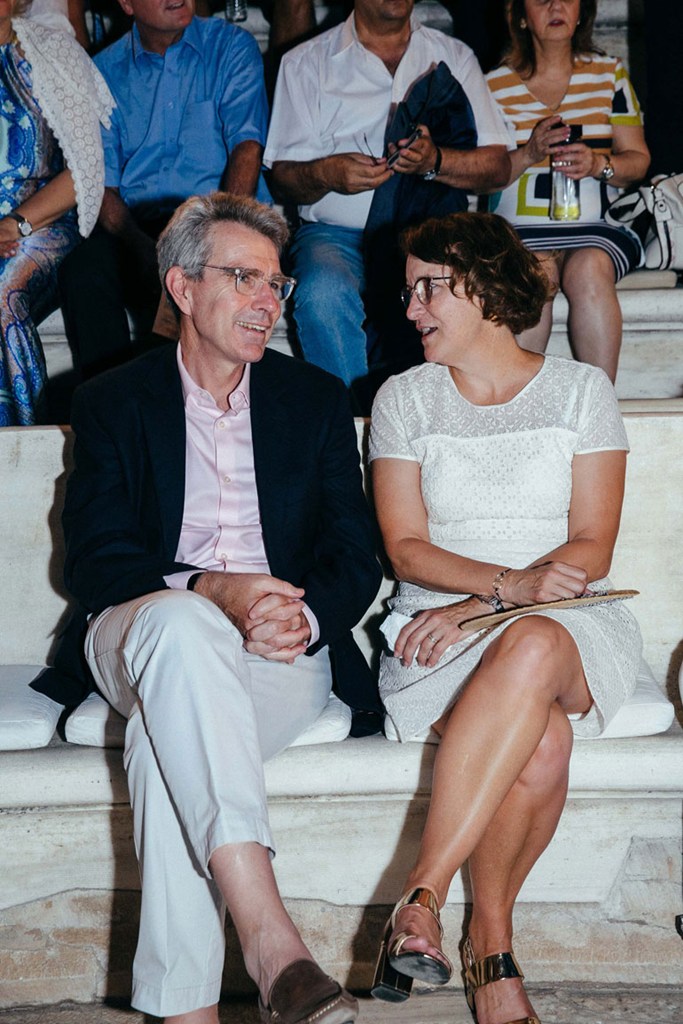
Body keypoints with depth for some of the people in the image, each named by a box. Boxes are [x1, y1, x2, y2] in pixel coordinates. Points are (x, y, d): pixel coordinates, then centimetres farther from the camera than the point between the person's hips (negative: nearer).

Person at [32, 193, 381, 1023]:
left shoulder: (317, 400, 16)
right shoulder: (113, 402, 11)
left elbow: (355, 559, 9)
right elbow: (94, 562, -1)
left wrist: (302, 616, -16)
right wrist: (211, 591, -22)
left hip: (284, 647, 1)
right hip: (140, 636, -1)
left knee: (167, 733, -35)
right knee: (182, 626, -40)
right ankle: (267, 936, -52)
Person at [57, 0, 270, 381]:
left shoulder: (233, 47, 7)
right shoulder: (105, 70, 12)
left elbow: (248, 145, -6)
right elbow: (101, 185, 5)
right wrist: (144, 249, -17)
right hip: (136, 225, 2)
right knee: (82, 270, -28)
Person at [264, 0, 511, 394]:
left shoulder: (454, 57, 15)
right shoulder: (307, 63, 11)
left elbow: (498, 166, 5)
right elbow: (283, 176, 6)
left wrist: (435, 161, -16)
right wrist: (326, 173, -18)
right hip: (337, 232, 0)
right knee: (323, 295, -34)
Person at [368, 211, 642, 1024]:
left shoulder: (581, 389, 8)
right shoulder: (404, 398, 11)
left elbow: (592, 548, -1)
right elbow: (405, 547, 2)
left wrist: (482, 608, -16)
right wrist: (508, 582, -17)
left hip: (570, 626, 0)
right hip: (441, 625, 0)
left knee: (532, 650, -38)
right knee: (541, 747, -33)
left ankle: (419, 900, -32)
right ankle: (491, 947, -22)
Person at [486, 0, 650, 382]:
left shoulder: (609, 73, 14)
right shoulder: (495, 85, 10)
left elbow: (638, 160, 11)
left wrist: (599, 164, -12)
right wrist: (529, 154, -13)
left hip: (596, 227, 0)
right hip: (521, 230, 0)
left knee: (590, 268, -33)